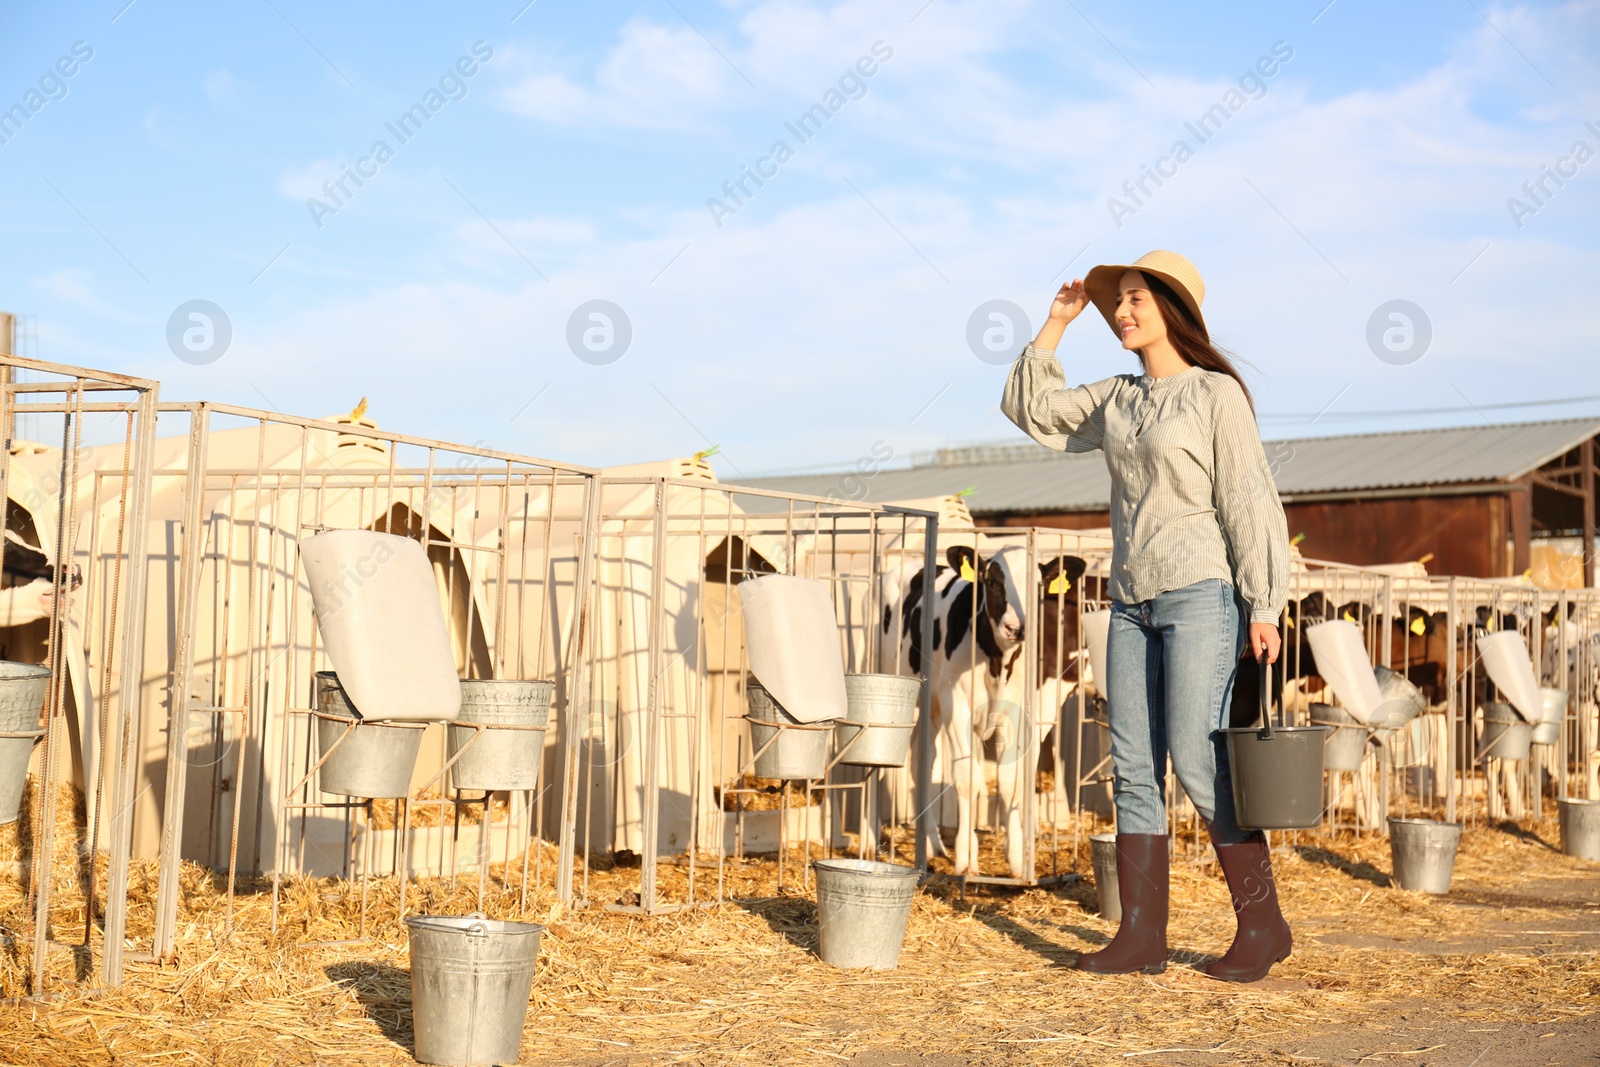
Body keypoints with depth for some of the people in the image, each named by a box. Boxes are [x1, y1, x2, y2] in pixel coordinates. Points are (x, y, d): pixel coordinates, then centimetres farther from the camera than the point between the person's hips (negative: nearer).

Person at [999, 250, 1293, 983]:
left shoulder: (1217, 393, -5)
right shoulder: (1117, 399, 13)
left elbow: (1248, 502, -8)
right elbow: (1028, 407, 21)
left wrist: (1263, 605, -13)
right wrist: (1057, 322, 15)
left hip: (1201, 593, -7)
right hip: (1134, 601, 7)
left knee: (1197, 761, -11)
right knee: (1134, 768, 4)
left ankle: (1262, 924, 3)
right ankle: (1141, 938, 8)